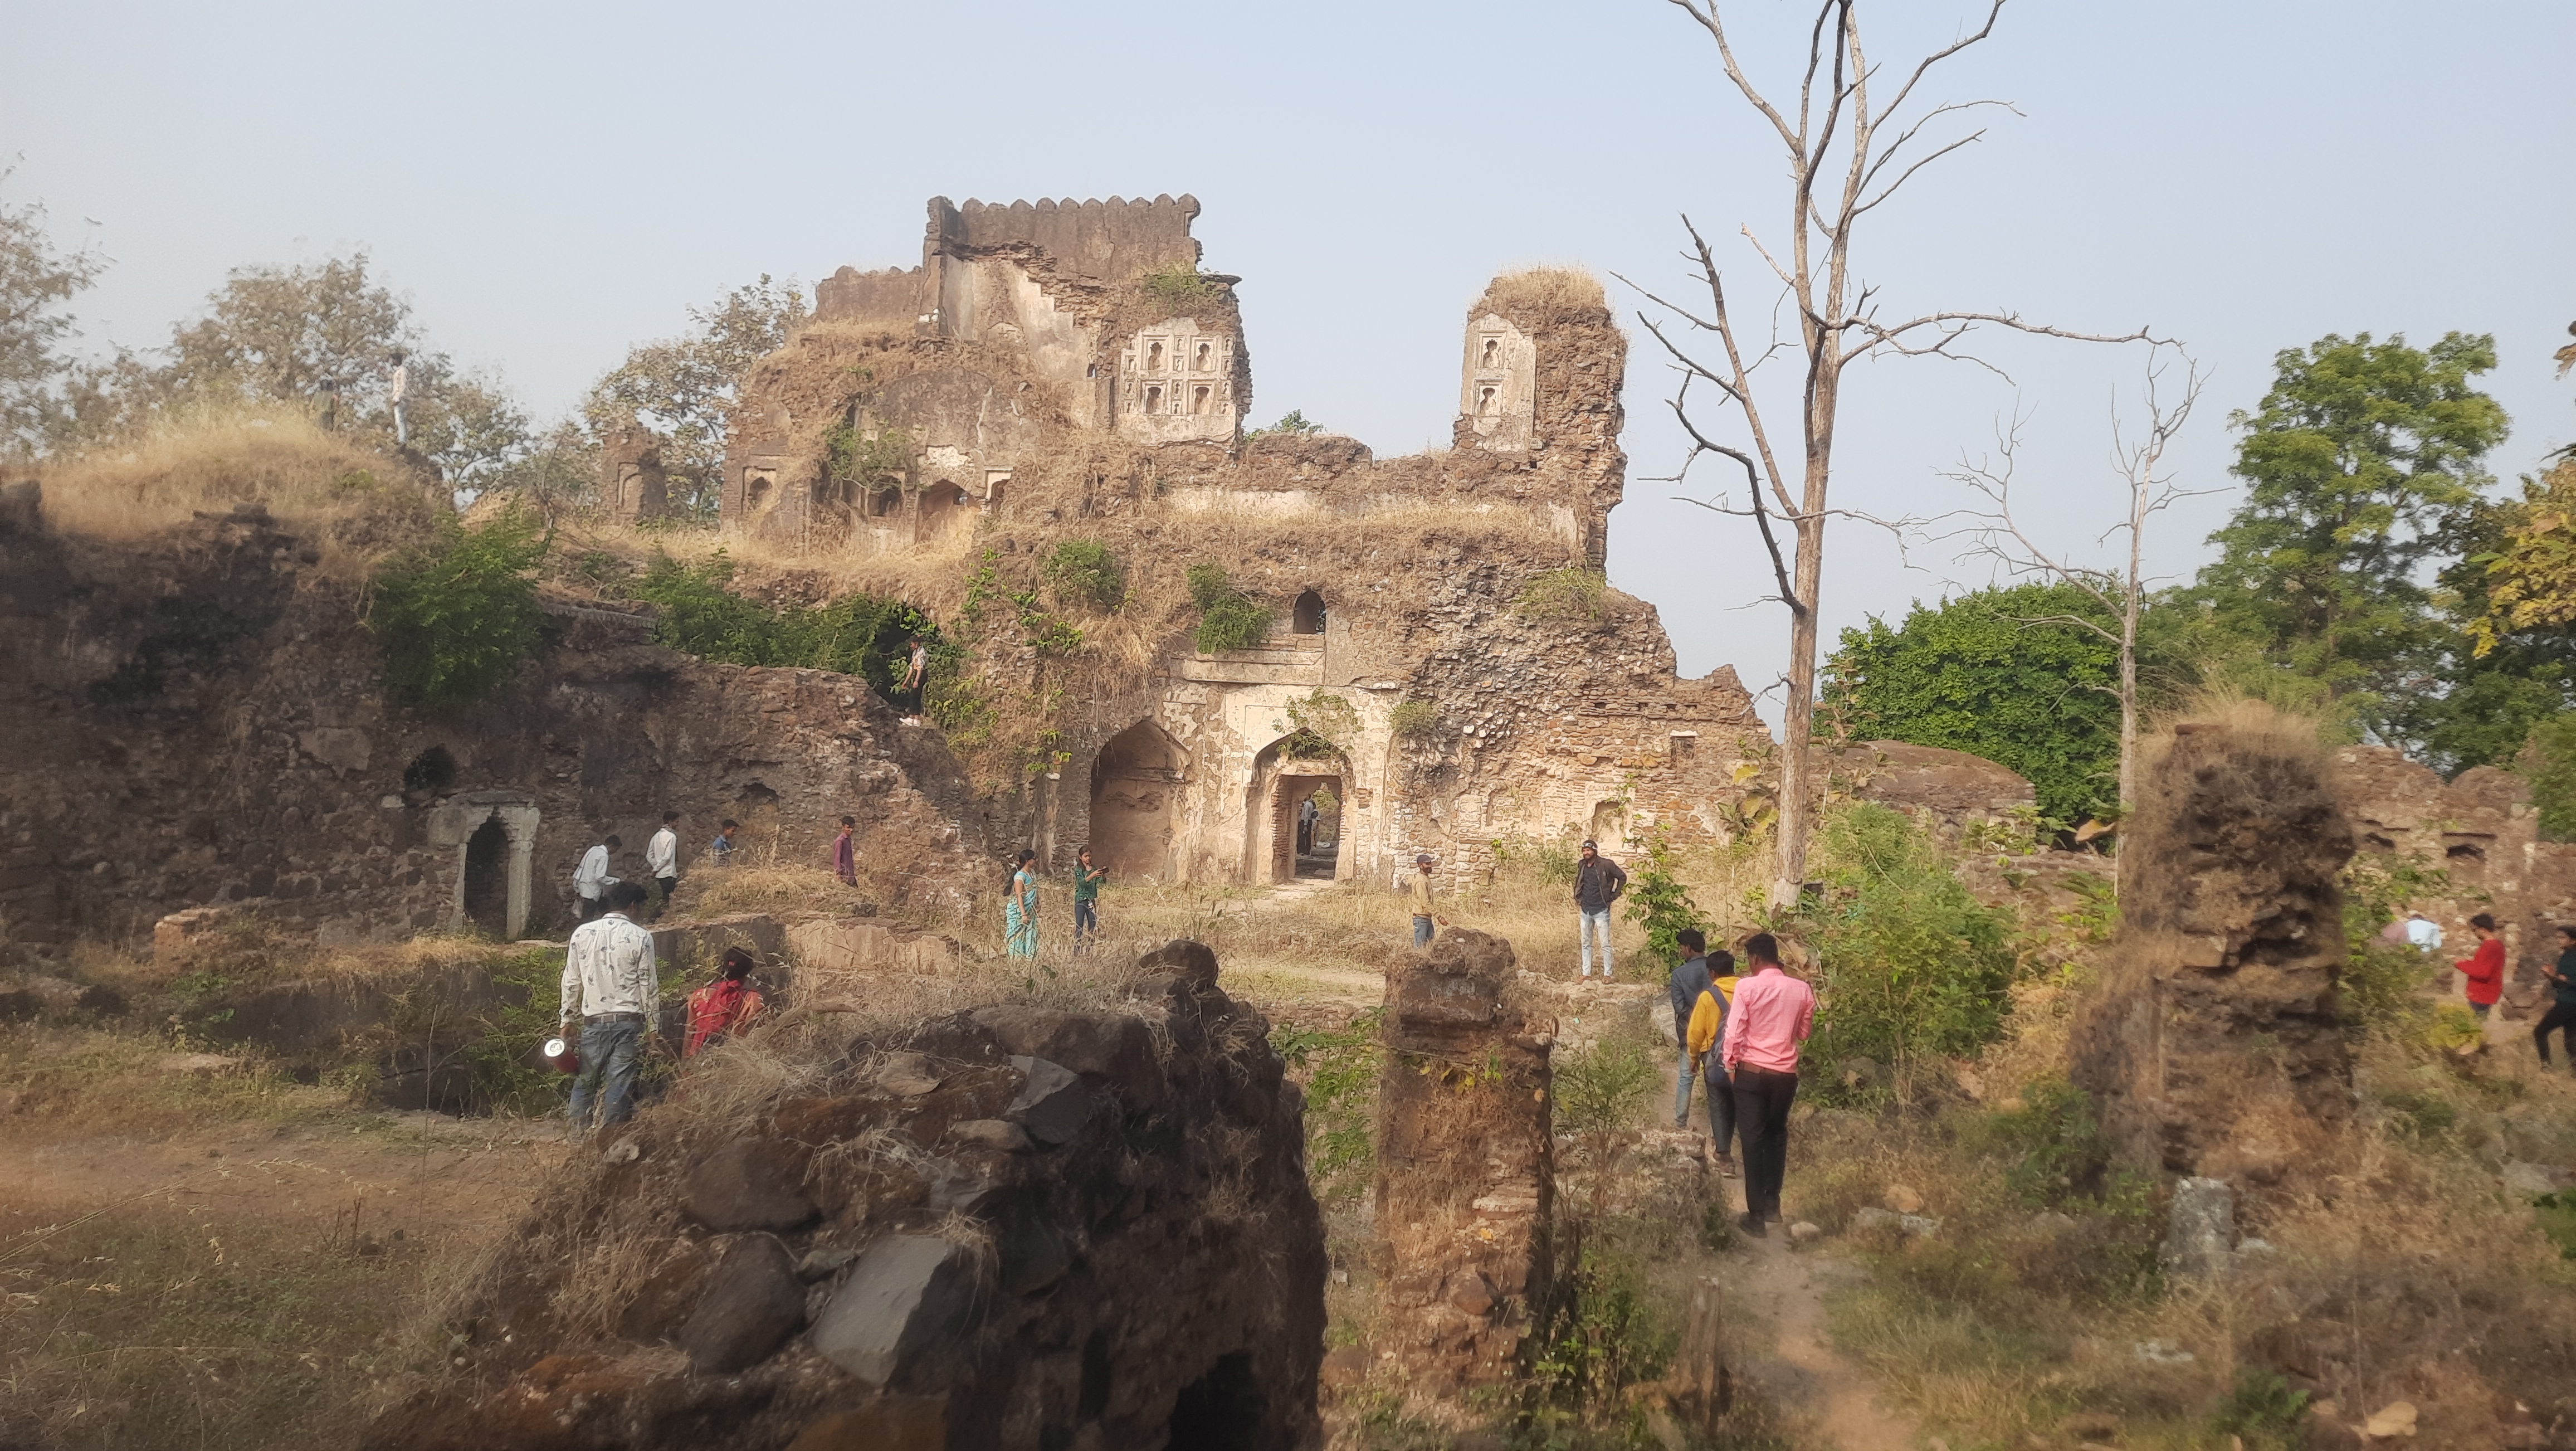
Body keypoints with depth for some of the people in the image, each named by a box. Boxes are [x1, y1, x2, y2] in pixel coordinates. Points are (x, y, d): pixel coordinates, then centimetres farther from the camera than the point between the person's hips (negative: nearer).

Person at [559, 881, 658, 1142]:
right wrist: (653, 1025, 5)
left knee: (585, 1079, 12)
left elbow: (571, 981, 7)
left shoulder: (582, 933, 4)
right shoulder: (640, 937, -4)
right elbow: (649, 985, -3)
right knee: (620, 1080, 1)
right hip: (628, 1020, -2)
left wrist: (568, 1019, 15)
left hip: (593, 1020, 2)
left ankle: (578, 1134, 13)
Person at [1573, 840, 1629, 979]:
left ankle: (1607, 974, 3)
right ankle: (1586, 973, 15)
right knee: (1586, 944, 9)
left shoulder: (1606, 864, -11)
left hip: (1601, 910, -6)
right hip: (1585, 910, 6)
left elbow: (1622, 877, -2)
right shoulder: (1581, 865, 6)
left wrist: (1614, 895, -4)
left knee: (1605, 944, -2)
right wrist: (1578, 899, 14)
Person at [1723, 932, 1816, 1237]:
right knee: (1776, 1136, 23)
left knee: (1753, 1140, 3)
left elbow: (1734, 1031, -12)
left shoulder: (1746, 986, -11)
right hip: (1786, 1074, 3)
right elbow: (1804, 1033, 10)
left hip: (1752, 1072, -3)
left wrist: (1730, 1065, 0)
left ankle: (1757, 1215, 3)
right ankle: (1772, 1203, 26)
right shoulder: (1802, 990, -1)